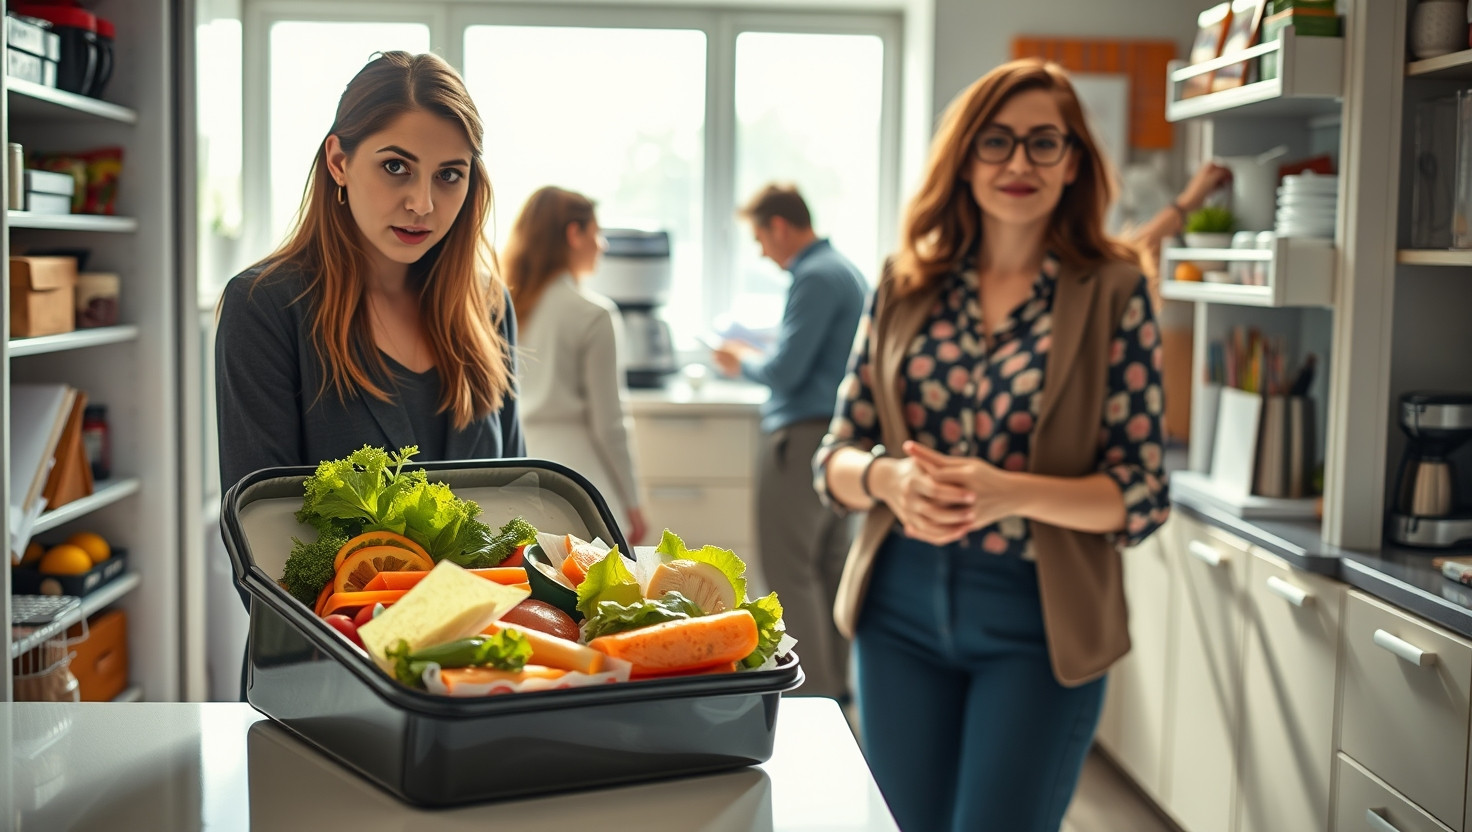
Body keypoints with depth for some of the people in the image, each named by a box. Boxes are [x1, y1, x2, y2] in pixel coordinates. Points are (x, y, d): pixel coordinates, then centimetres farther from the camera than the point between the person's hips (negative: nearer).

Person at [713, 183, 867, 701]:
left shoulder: (815, 279, -16)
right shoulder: (848, 271, 15)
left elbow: (785, 372, -19)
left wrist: (743, 362, 0)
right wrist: (759, 359, 21)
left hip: (802, 437, -10)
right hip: (837, 431, 10)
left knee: (790, 571, -4)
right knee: (830, 567, 15)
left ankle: (810, 690, -1)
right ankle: (835, 684, 22)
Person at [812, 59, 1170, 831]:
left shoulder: (1112, 292, -5)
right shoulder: (905, 286, 4)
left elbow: (1141, 495, -8)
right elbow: (835, 457, 5)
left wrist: (1008, 492, -25)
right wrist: (890, 478, -19)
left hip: (1036, 622, -3)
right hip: (902, 608, 3)